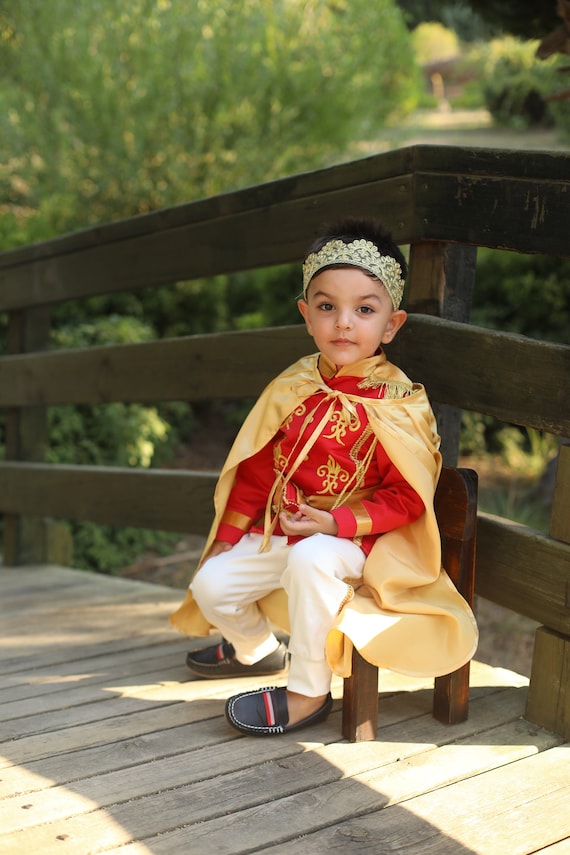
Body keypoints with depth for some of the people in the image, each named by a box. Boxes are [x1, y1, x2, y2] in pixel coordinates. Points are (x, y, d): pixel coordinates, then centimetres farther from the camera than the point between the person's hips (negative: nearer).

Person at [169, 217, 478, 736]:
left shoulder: (399, 405, -15)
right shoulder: (292, 390, 1)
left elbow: (406, 498, -13)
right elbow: (255, 470, 10)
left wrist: (336, 524, -23)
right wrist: (227, 538, 10)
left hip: (357, 540, -6)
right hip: (278, 531, 6)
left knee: (311, 559, -36)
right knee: (211, 584, -5)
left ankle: (308, 693, -19)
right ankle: (256, 648, 29)